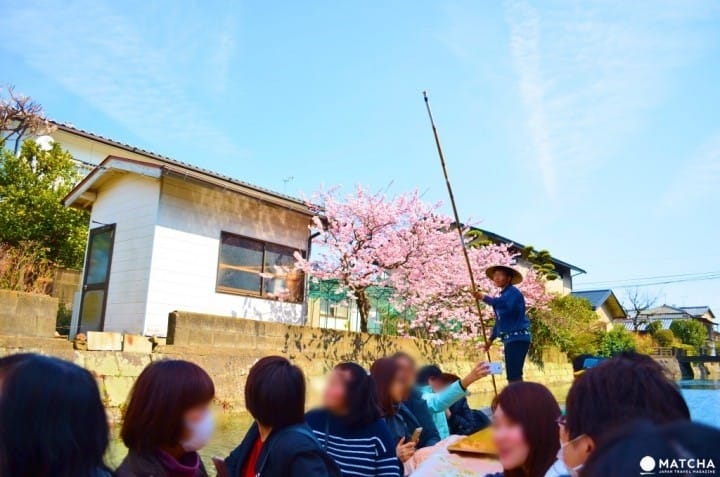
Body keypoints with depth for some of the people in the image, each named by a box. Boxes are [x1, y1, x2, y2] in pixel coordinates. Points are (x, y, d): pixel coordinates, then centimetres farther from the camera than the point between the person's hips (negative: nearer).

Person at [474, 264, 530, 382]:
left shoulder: (513, 292, -9)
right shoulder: (503, 295, 19)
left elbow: (506, 305, -33)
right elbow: (500, 320, 27)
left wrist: (485, 298, -25)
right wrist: (491, 338, 29)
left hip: (518, 338, -10)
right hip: (510, 339, 10)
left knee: (514, 374, -14)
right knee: (512, 375, 12)